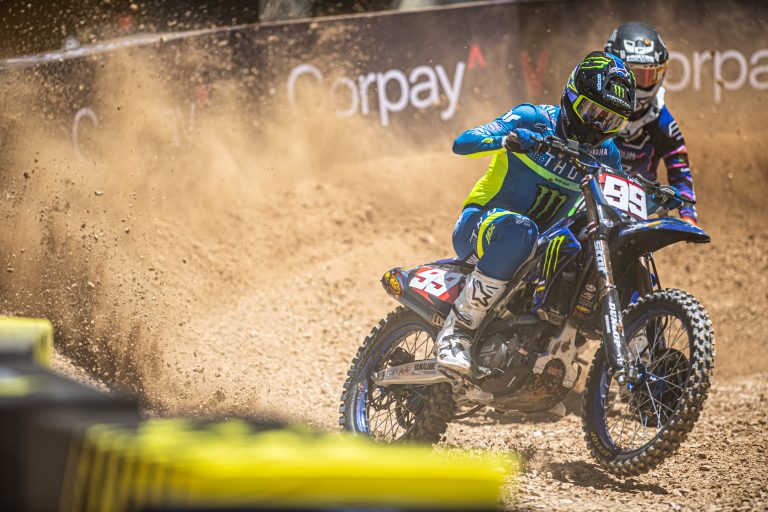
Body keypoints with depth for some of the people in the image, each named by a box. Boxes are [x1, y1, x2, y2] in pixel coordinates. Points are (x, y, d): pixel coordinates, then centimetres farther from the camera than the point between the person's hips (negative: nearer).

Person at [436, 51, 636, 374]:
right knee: (518, 230, -41)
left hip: (539, 244, 7)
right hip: (481, 223, -7)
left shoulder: (605, 153, 7)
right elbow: (462, 143, -19)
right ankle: (456, 331, -35)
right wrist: (508, 139, -39)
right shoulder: (533, 119, -10)